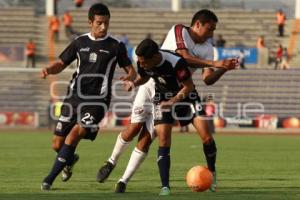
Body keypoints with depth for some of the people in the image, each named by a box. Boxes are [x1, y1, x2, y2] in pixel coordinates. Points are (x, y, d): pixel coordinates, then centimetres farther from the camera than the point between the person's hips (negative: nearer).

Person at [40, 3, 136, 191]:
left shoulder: (116, 46, 0)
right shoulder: (80, 42, 8)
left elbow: (131, 70, 2)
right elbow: (61, 64, 14)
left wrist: (130, 76, -23)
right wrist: (48, 70, -9)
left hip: (97, 100, -3)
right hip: (75, 97, 4)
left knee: (76, 132, -24)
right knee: (57, 144, 2)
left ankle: (50, 179, -14)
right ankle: (70, 159, 39)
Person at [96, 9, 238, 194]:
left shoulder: (208, 49, 1)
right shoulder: (179, 31, -12)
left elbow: (208, 80, -4)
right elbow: (185, 57, -26)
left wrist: (224, 69, -21)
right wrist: (214, 64, -30)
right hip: (151, 84, -3)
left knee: (146, 138, -7)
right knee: (135, 128, -9)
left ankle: (124, 181, -1)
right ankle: (112, 161, 19)